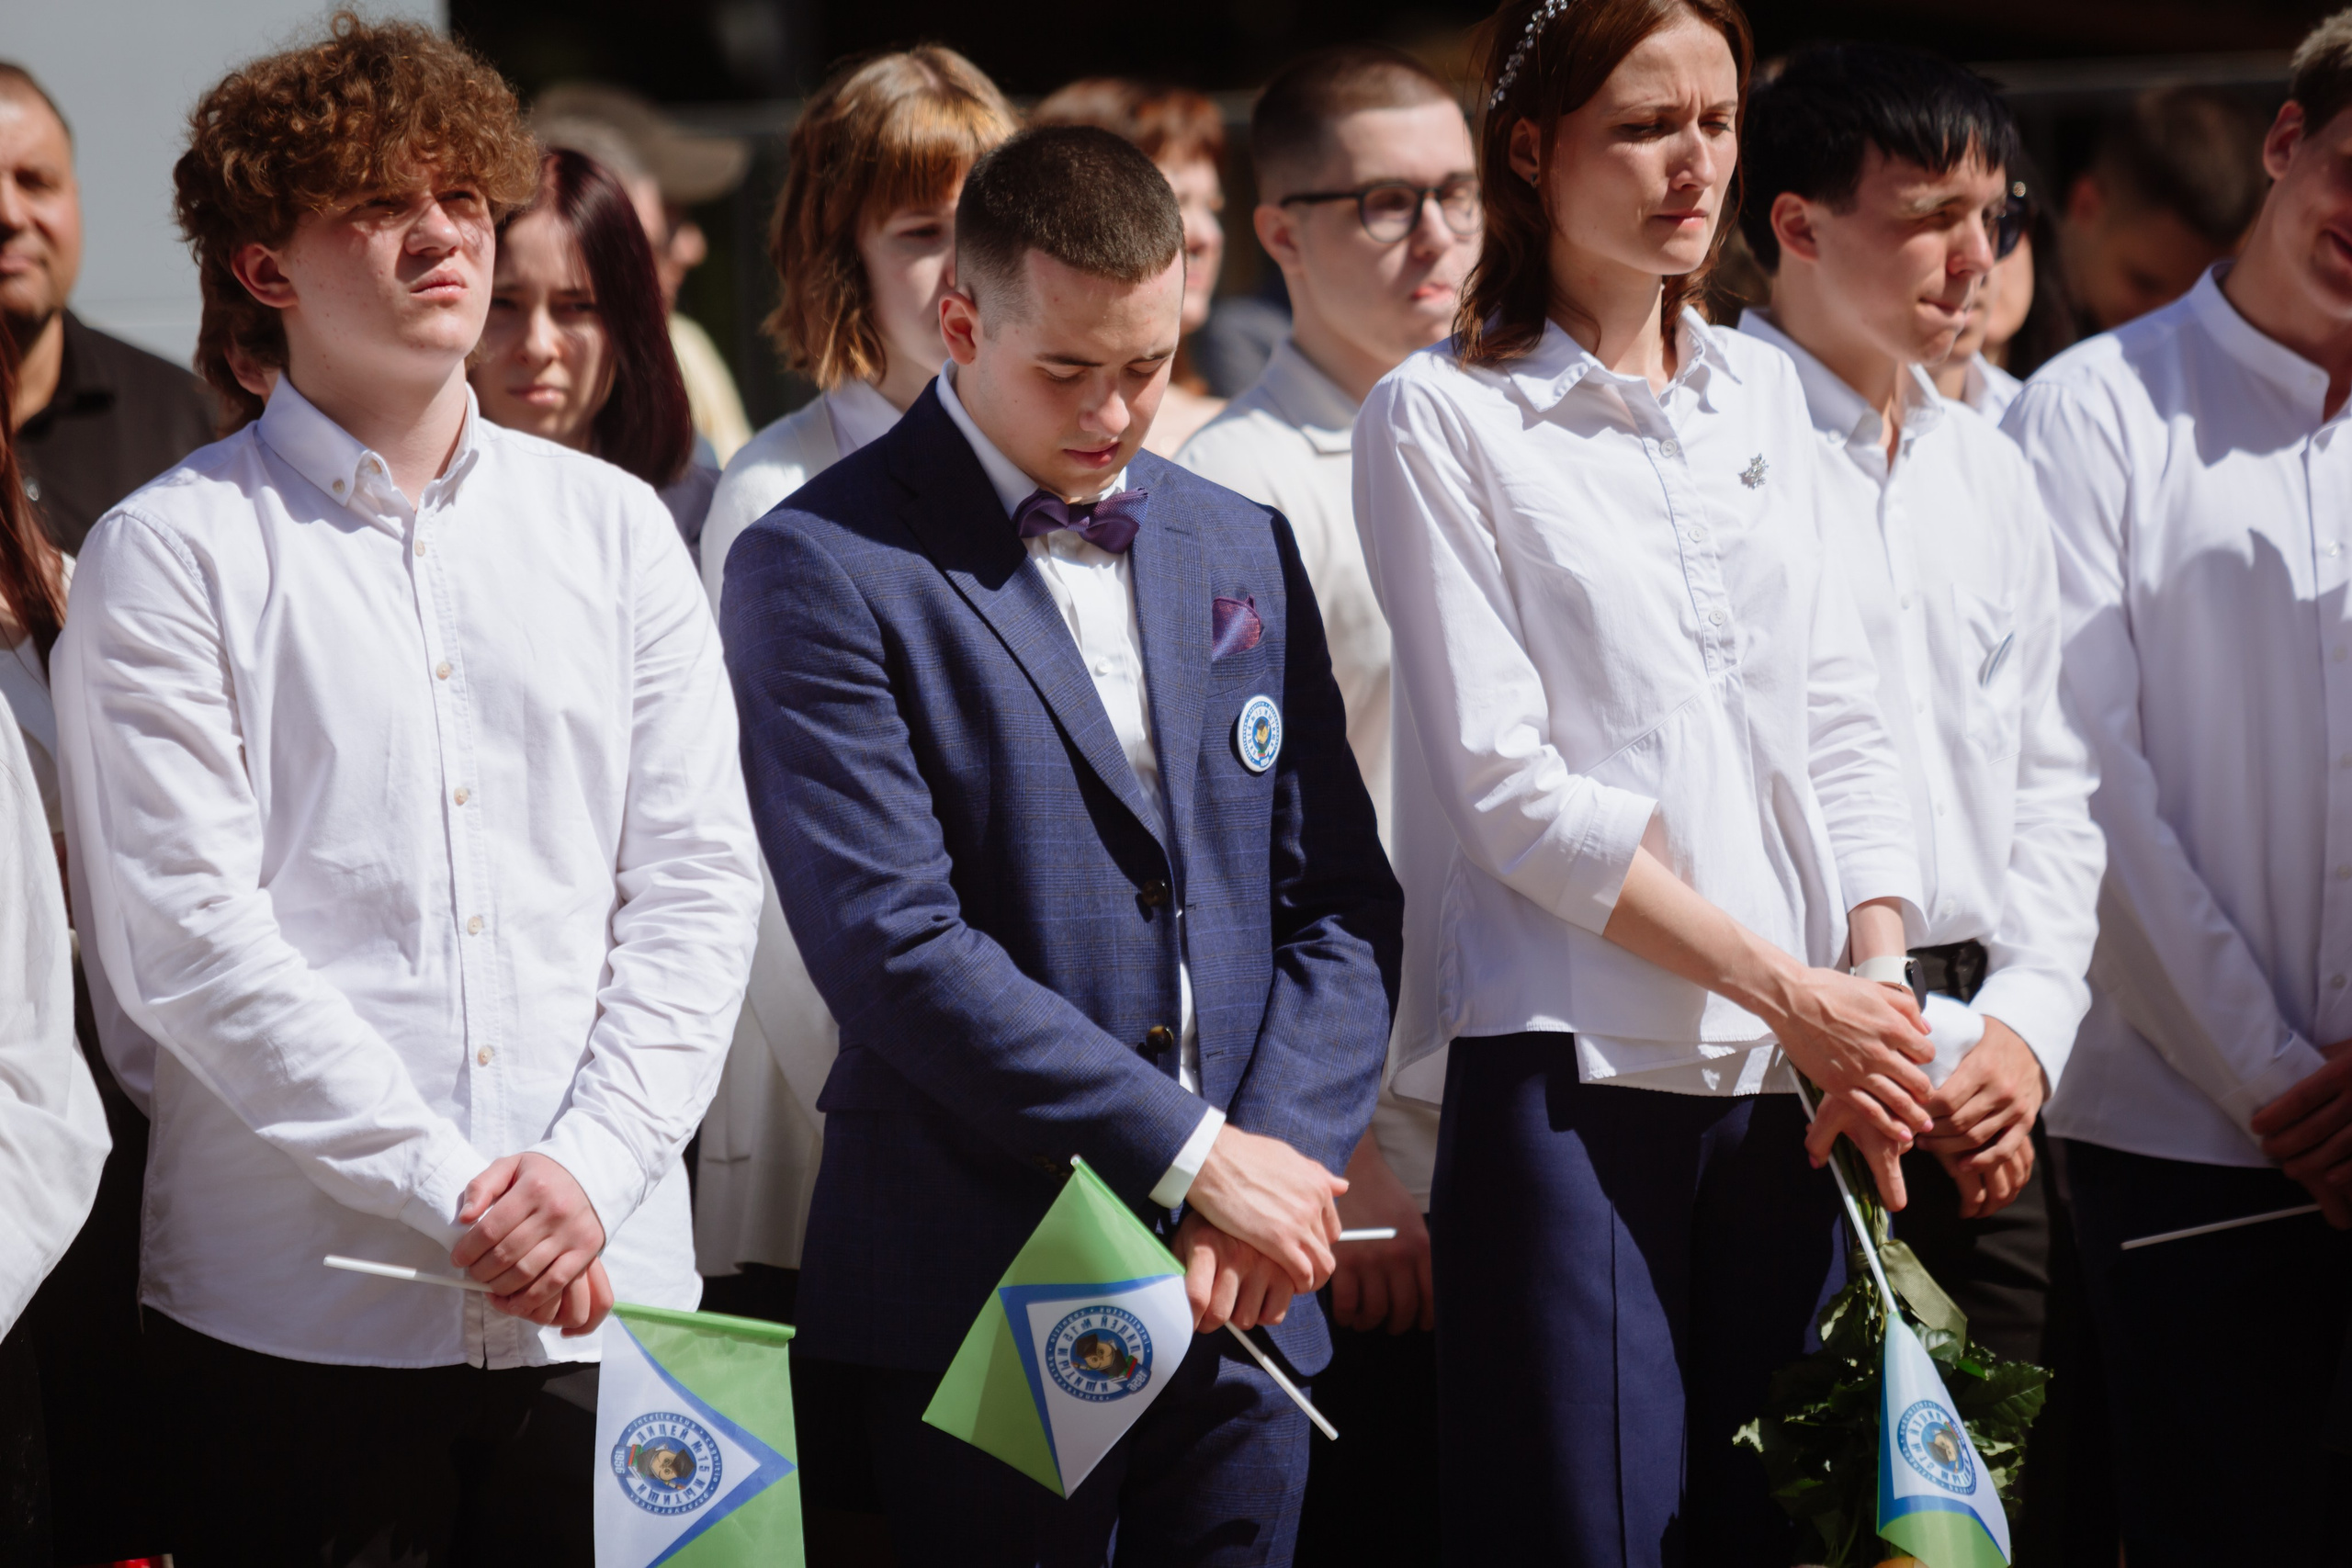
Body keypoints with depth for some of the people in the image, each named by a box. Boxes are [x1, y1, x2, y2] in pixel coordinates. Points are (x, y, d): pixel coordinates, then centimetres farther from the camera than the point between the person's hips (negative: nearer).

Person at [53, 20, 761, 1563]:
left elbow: (700, 885, 7)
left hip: (603, 1291, 3)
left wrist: (589, 1167, -7)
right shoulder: (171, 553, 0)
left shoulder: (612, 528, 12)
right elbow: (187, 937, -8)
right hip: (296, 1306, -3)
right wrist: (448, 1195, -13)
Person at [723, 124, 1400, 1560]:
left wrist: (1279, 1157, -6)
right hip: (976, 1310, -5)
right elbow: (893, 945, -14)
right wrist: (1190, 1155, -15)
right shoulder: (824, 569, -6)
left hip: (1241, 1294, 5)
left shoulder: (1243, 551, 14)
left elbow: (1341, 902, 11)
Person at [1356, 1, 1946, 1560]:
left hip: (1787, 1080, 5)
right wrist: (1787, 991, -12)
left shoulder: (1764, 395, 15)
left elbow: (1844, 720, 13)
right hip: (1570, 1075, -5)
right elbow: (1508, 783, -8)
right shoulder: (1440, 419, -2)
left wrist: (1878, 985, -4)